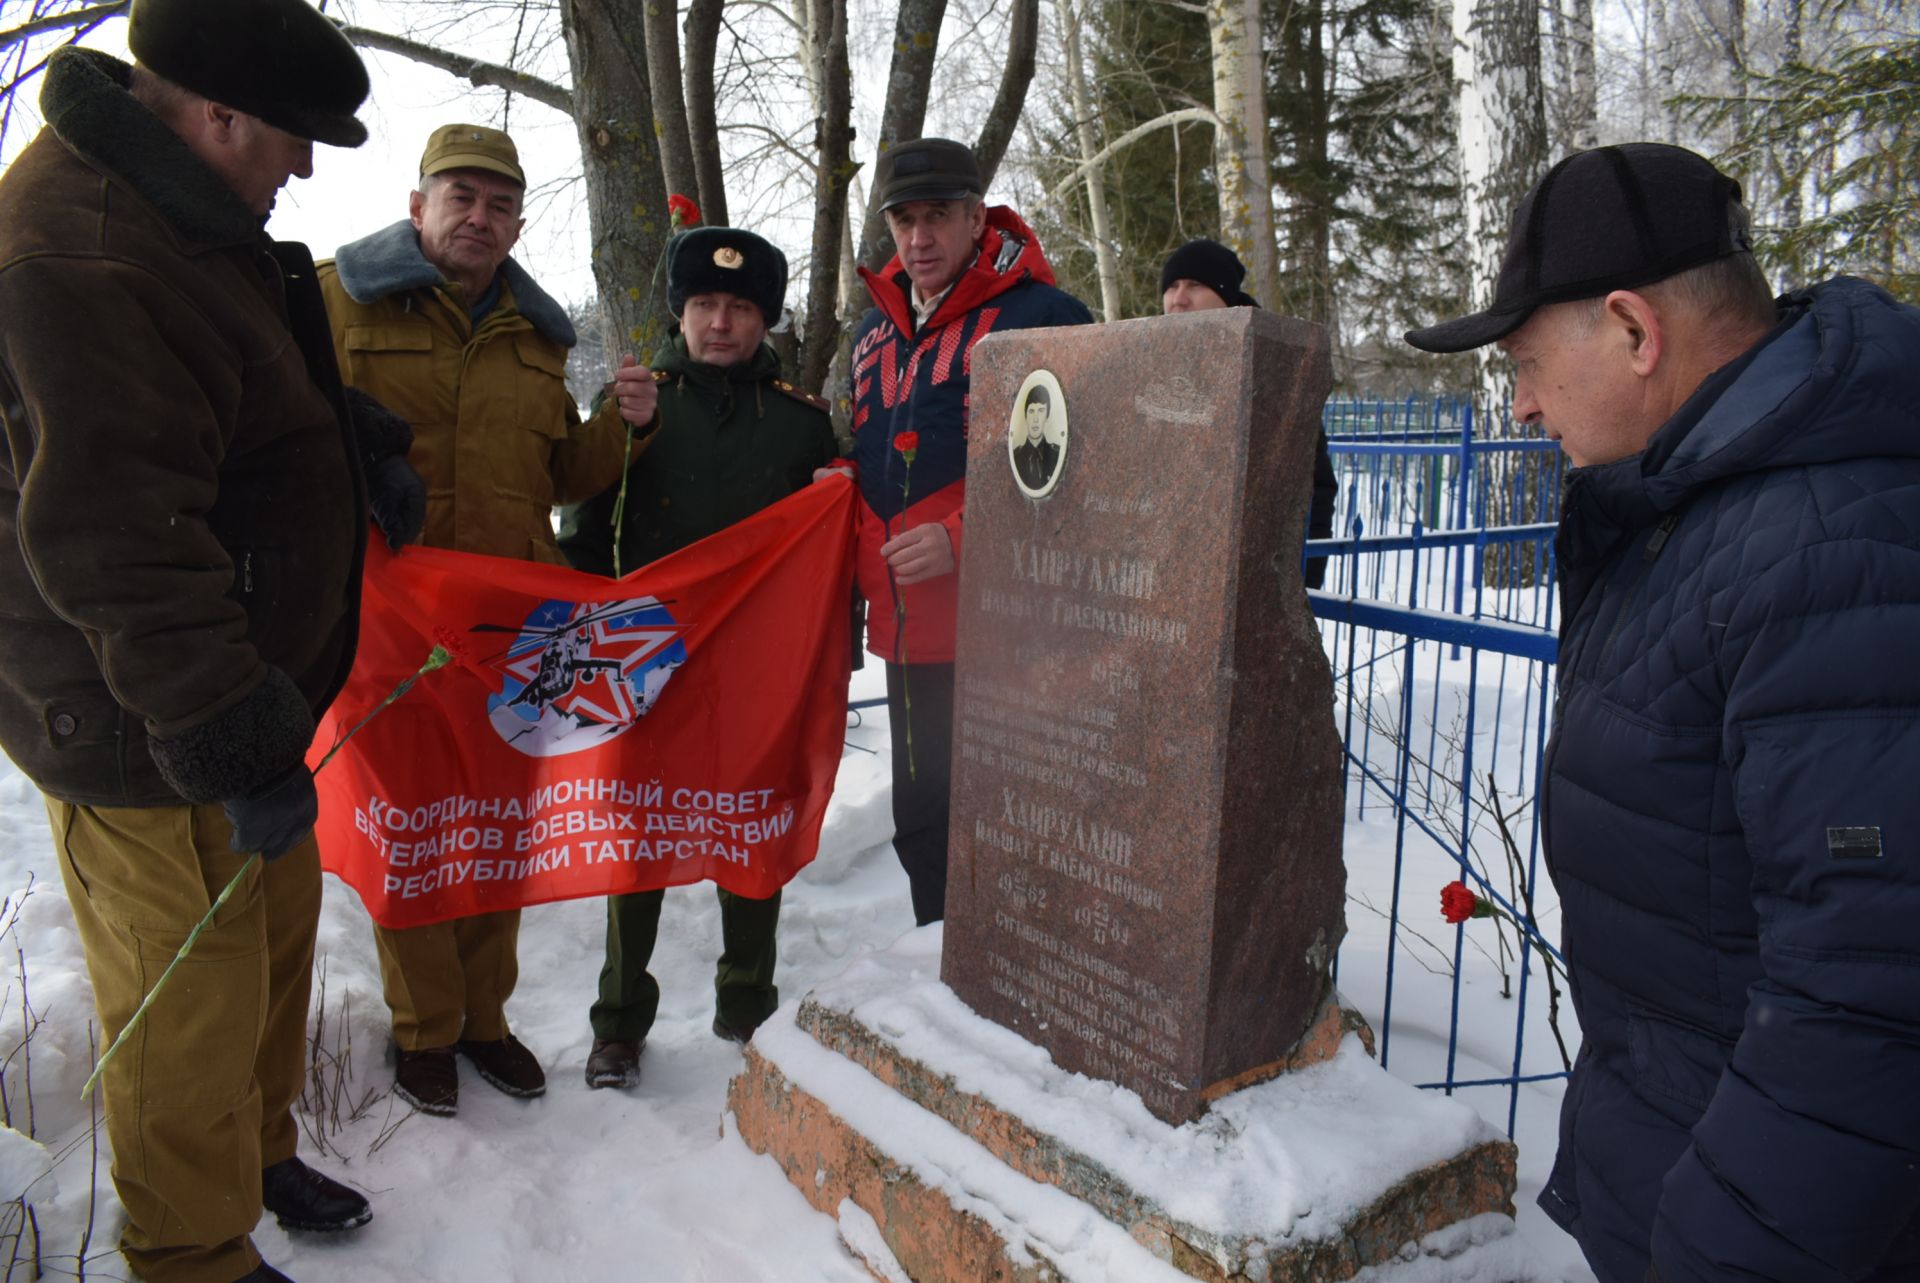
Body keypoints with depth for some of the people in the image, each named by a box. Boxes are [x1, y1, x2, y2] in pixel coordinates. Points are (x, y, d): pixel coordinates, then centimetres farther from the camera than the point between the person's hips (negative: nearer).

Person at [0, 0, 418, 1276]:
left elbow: (253, 412, 27)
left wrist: (351, 444, 9)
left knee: (278, 928, 23)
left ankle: (257, 1152, 45)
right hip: (149, 736, -10)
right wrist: (231, 738, -28)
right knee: (191, 1004, 5)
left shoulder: (180, 213, 11)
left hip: (236, 691, 10)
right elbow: (114, 542, -29)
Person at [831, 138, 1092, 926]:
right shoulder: (877, 329, 13)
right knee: (922, 825, 19)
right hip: (911, 628, 8)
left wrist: (964, 539, -23)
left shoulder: (1040, 315, -9)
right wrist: (862, 575, 12)